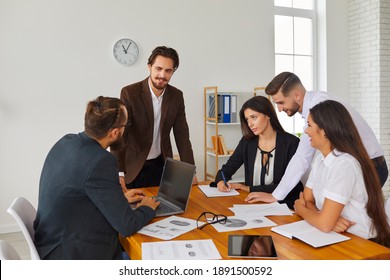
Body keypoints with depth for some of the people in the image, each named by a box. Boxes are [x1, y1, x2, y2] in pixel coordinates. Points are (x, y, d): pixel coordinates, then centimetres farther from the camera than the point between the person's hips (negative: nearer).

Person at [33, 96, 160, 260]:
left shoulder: (66, 142, -2)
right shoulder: (101, 161, -27)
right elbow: (126, 226, -20)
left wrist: (119, 198, 16)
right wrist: (148, 208, -1)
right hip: (73, 255, -8)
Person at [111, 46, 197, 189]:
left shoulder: (177, 96, -3)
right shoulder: (129, 93, -15)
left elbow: (182, 135, -1)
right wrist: (119, 173, -29)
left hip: (161, 165, 3)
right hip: (133, 166, -3)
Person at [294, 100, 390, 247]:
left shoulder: (344, 164, -22)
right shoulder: (320, 160, 4)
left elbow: (325, 224, -24)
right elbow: (306, 200, 3)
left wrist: (300, 209, -6)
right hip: (336, 237, 6)